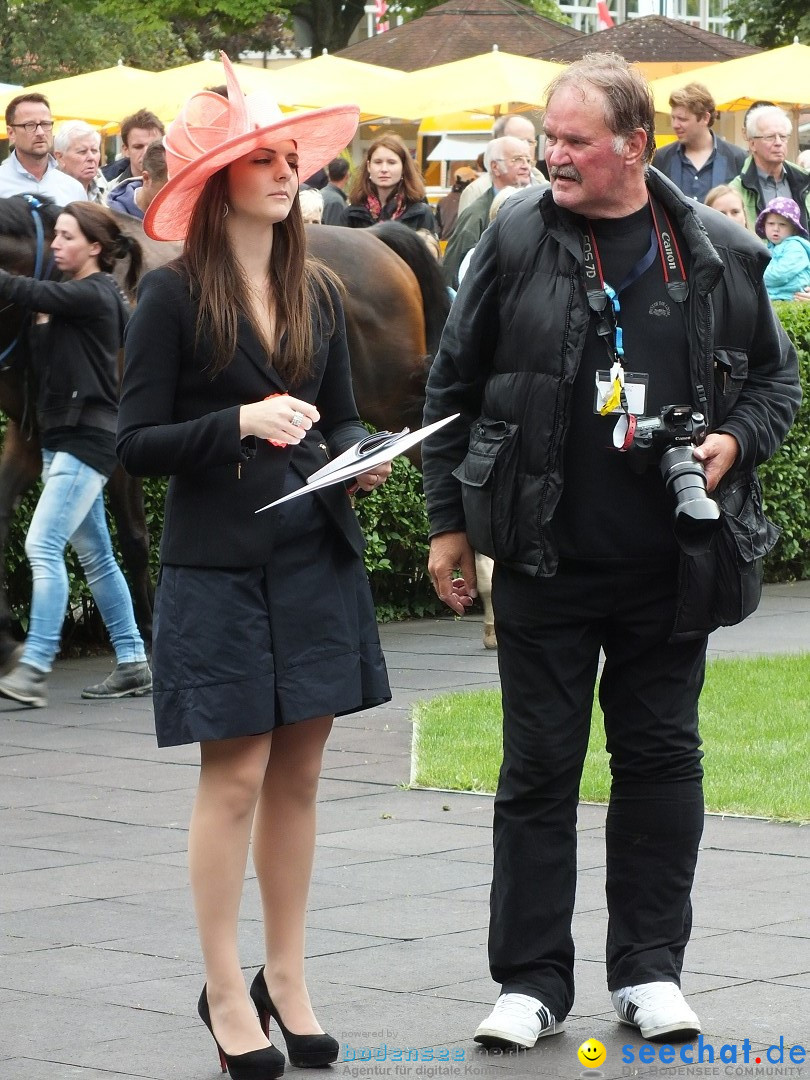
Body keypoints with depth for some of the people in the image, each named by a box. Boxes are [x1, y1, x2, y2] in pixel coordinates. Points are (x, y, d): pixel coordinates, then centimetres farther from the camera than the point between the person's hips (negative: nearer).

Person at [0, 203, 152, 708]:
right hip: (63, 436, 10)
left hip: (87, 437, -10)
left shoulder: (94, 295, -13)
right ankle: (133, 665, 18)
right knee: (95, 555, 12)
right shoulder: (71, 297, 14)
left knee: (43, 546, -16)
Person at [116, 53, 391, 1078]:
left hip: (316, 556, 5)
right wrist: (239, 424, -21)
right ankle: (225, 992, 7)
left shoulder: (315, 292, 9)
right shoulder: (173, 295, -7)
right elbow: (137, 443, -9)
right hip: (218, 563, -5)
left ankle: (286, 979, 18)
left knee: (298, 773, 8)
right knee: (236, 774, -4)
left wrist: (360, 456, -6)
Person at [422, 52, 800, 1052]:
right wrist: (449, 521, 4)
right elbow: (453, 385, 5)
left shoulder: (720, 254, 1)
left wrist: (735, 442, -6)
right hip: (542, 562, -1)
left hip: (668, 566, 1)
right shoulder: (515, 239, -2)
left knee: (661, 760, 8)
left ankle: (650, 969, 20)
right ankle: (532, 977, 12)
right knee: (538, 767, 4)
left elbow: (776, 375, 14)